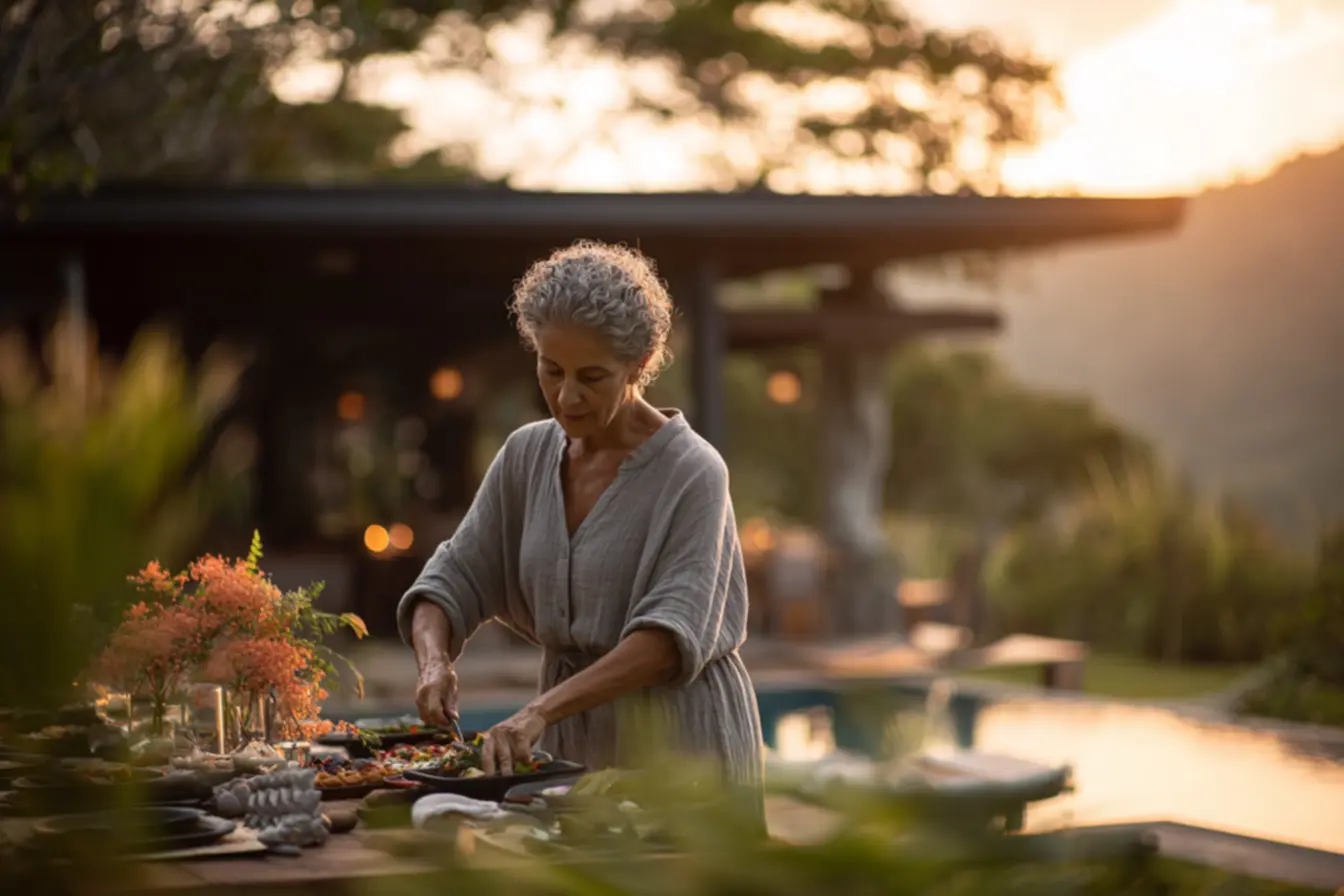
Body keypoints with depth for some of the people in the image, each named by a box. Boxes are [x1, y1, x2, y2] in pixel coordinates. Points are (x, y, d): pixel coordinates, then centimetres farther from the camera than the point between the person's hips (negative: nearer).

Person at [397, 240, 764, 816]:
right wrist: (433, 659, -18)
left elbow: (671, 633, -26)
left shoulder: (692, 472, -15)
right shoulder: (527, 456, 4)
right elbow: (455, 579, 4)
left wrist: (540, 712, -36)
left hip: (678, 751, -5)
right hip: (571, 747, 5)